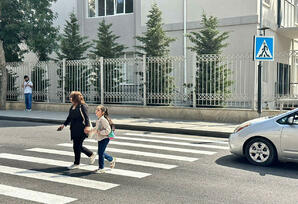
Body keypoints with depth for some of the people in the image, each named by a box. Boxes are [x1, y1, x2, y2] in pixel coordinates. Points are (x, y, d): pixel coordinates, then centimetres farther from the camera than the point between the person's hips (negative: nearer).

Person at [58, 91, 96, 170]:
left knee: (77, 146, -3)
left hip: (81, 130, -8)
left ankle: (76, 164, 11)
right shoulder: (72, 107, 14)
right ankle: (92, 155, 30)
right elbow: (69, 118, 21)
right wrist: (64, 125, 12)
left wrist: (87, 126, -31)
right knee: (78, 146, 12)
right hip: (74, 130, 8)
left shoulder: (82, 106, -10)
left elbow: (86, 117, -18)